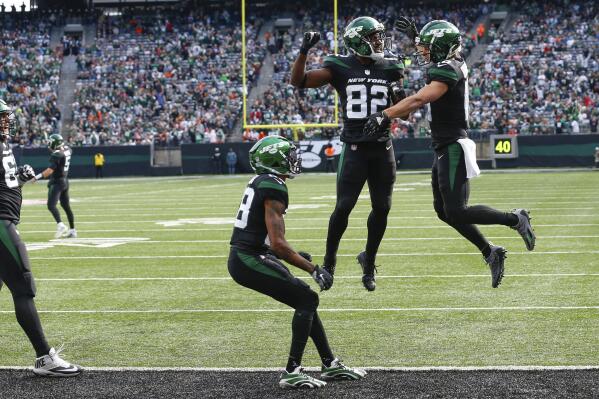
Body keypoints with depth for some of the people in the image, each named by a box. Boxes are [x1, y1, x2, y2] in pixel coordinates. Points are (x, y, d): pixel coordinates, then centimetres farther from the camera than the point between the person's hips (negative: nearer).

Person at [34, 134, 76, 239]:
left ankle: (60, 224, -33)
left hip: (56, 182, -9)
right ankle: (72, 230, 20)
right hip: (65, 181, 9)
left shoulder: (56, 155, -19)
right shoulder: (67, 150, 4)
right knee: (66, 206, 16)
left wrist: (38, 177, -30)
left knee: (51, 205, -15)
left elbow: (50, 170, -28)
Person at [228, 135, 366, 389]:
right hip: (248, 260, -10)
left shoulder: (260, 181, 14)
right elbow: (278, 244, -20)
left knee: (306, 300, 14)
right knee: (307, 300, -8)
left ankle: (330, 365, 20)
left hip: (243, 256, 10)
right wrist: (313, 270, -13)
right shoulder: (274, 188, -16)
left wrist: (296, 256, 21)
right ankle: (292, 373, -7)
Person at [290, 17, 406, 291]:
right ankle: (329, 261, 11)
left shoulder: (390, 69, 5)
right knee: (344, 207, -8)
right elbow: (299, 81, -10)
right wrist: (304, 51, -22)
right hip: (355, 149, -3)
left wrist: (400, 94, -9)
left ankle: (368, 263, 21)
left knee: (382, 208, 3)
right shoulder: (340, 67, -3)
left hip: (382, 148, 3)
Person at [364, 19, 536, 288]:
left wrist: (384, 116, -30)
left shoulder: (447, 70, -17)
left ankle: (516, 220, 4)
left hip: (453, 147, -10)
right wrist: (415, 36, 35)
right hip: (445, 148, 10)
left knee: (456, 213, -9)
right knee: (444, 211, 12)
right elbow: (434, 60, 35)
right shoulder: (454, 65, 10)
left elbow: (419, 100, -28)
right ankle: (490, 253, 17)